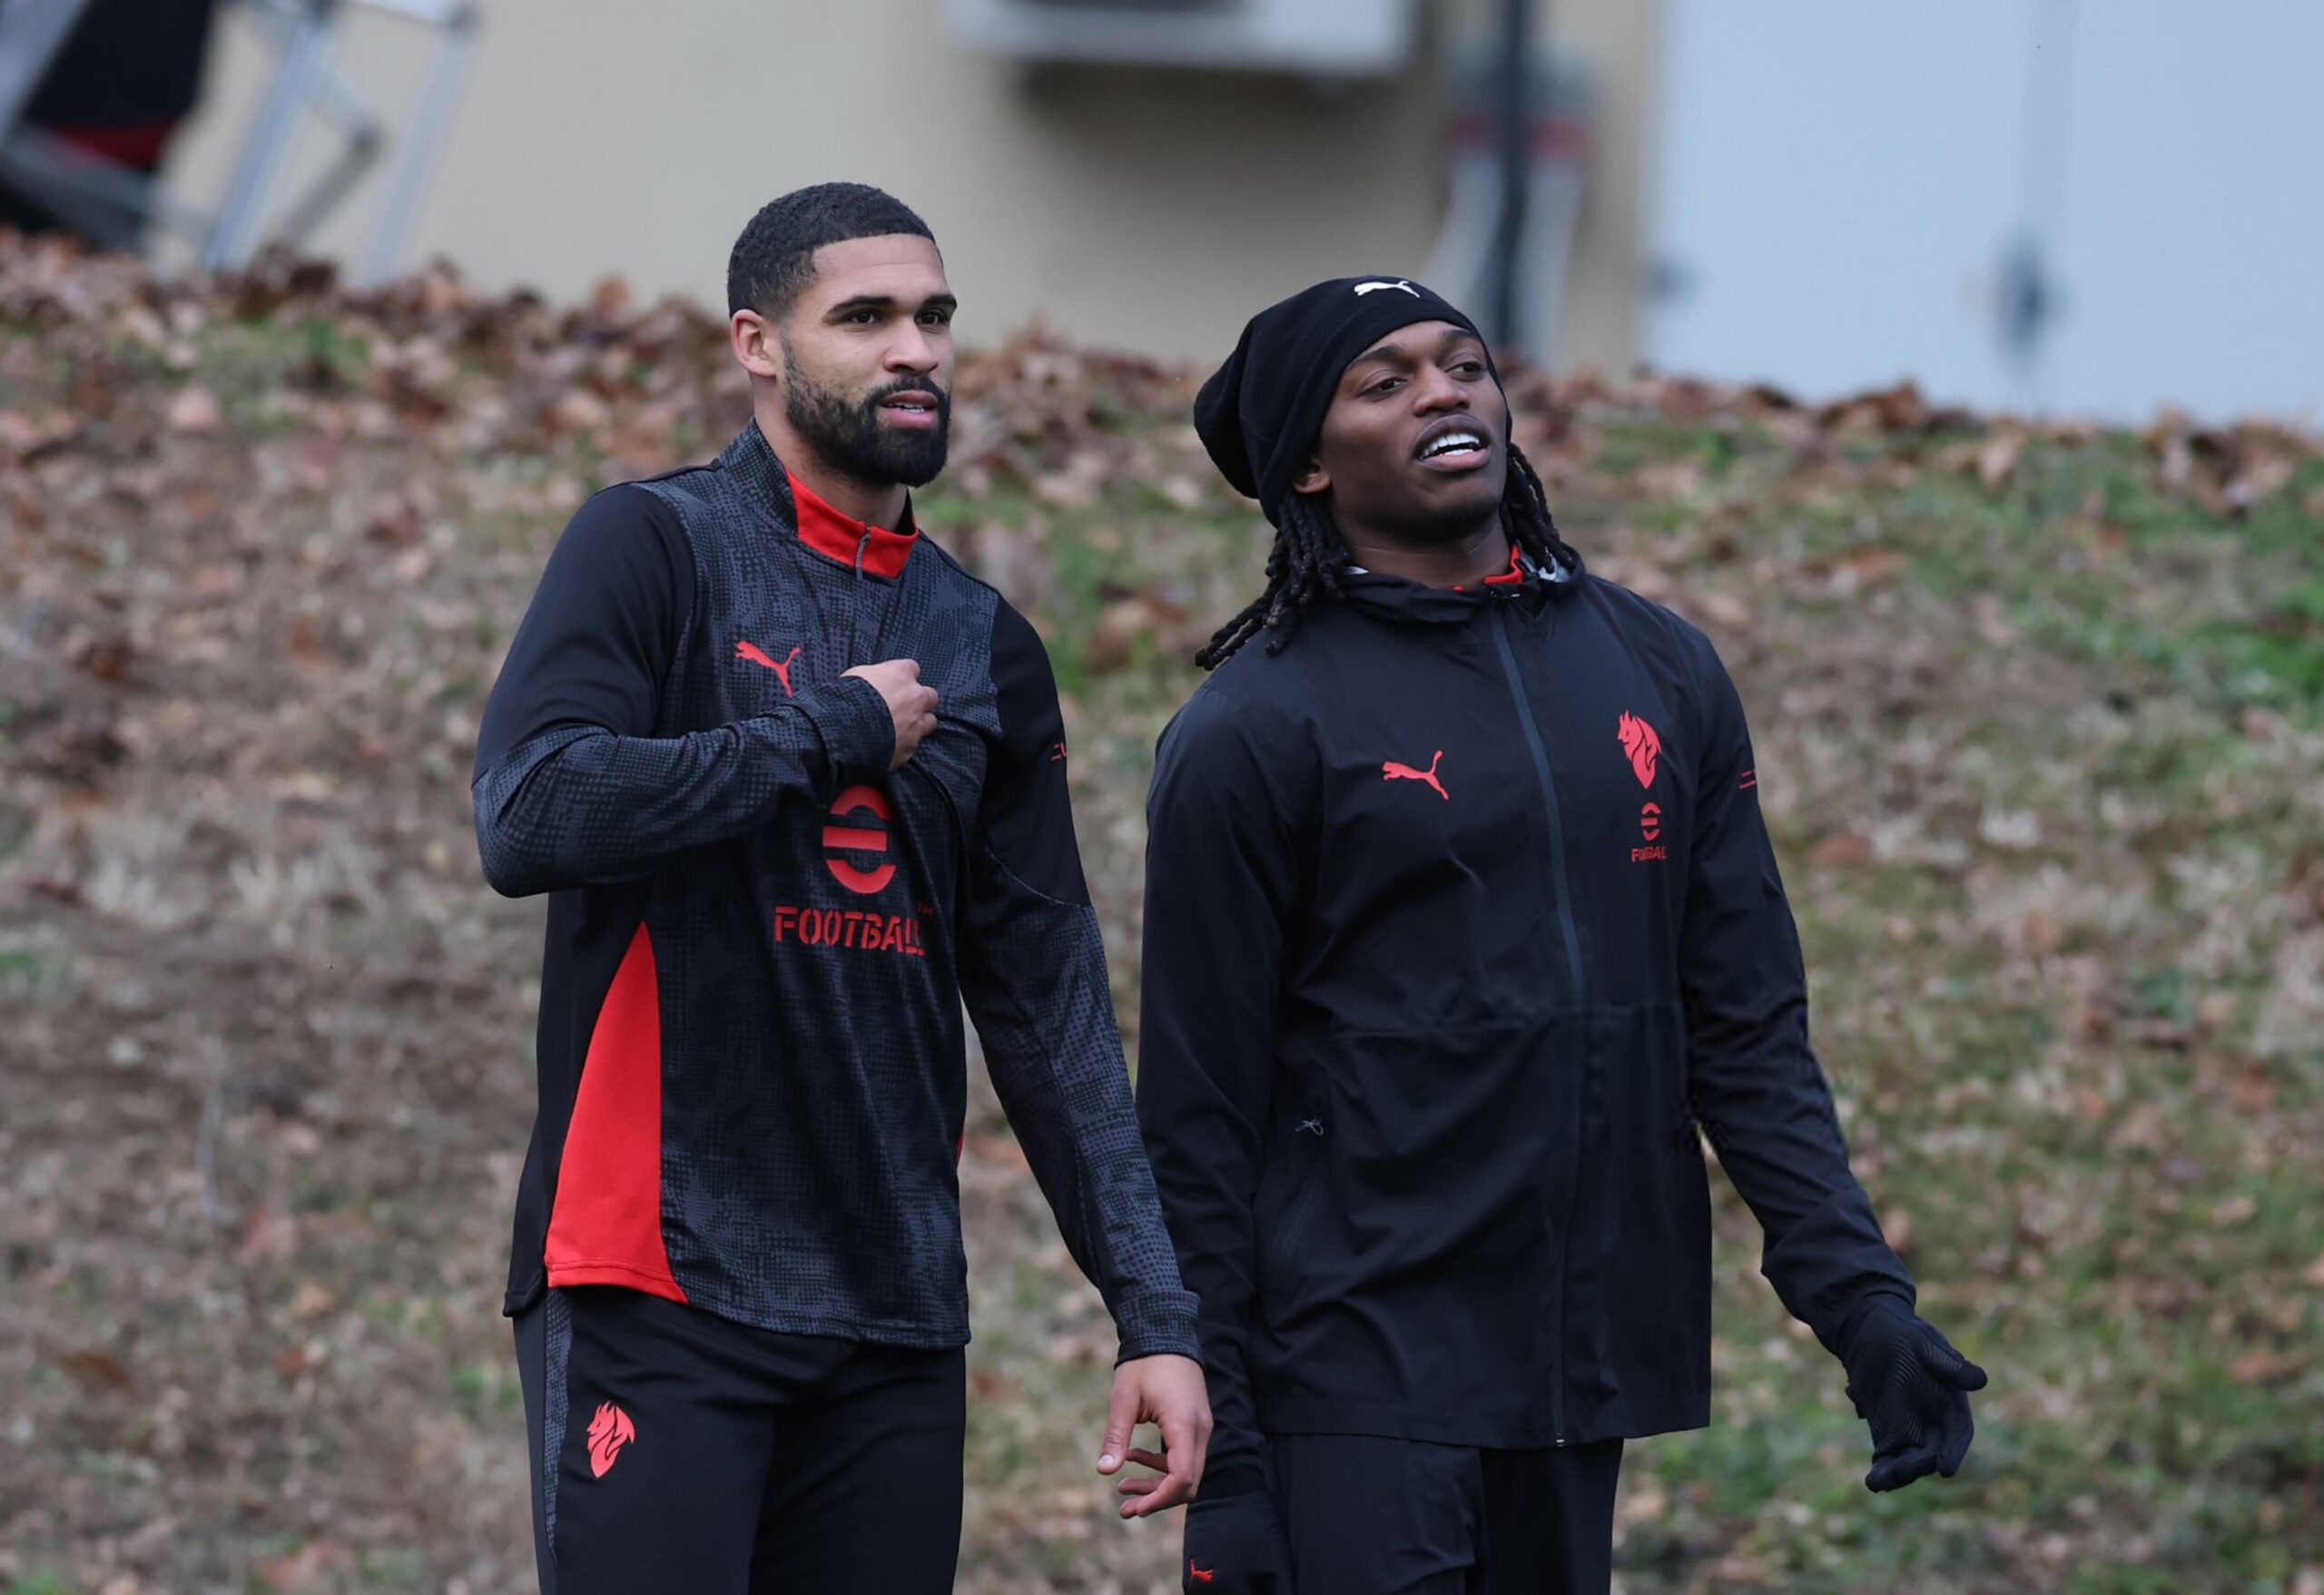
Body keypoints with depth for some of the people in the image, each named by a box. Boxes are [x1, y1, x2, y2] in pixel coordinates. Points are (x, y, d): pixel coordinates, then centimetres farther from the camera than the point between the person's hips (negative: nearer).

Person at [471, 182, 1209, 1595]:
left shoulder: (982, 643, 14)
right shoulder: (658, 549, -2)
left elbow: (1048, 998, 13)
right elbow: (529, 816, -18)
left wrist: (1155, 1312, 6)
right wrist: (833, 733, -11)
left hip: (896, 1317, 6)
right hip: (661, 1290, -6)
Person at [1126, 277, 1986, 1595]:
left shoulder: (1660, 674, 11)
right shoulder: (1254, 732, -3)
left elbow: (1750, 1034, 11)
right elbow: (1199, 1123, -4)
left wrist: (1862, 1298, -1)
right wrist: (1218, 1454, -7)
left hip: (1587, 1381, 5)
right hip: (1361, 1382, -5)